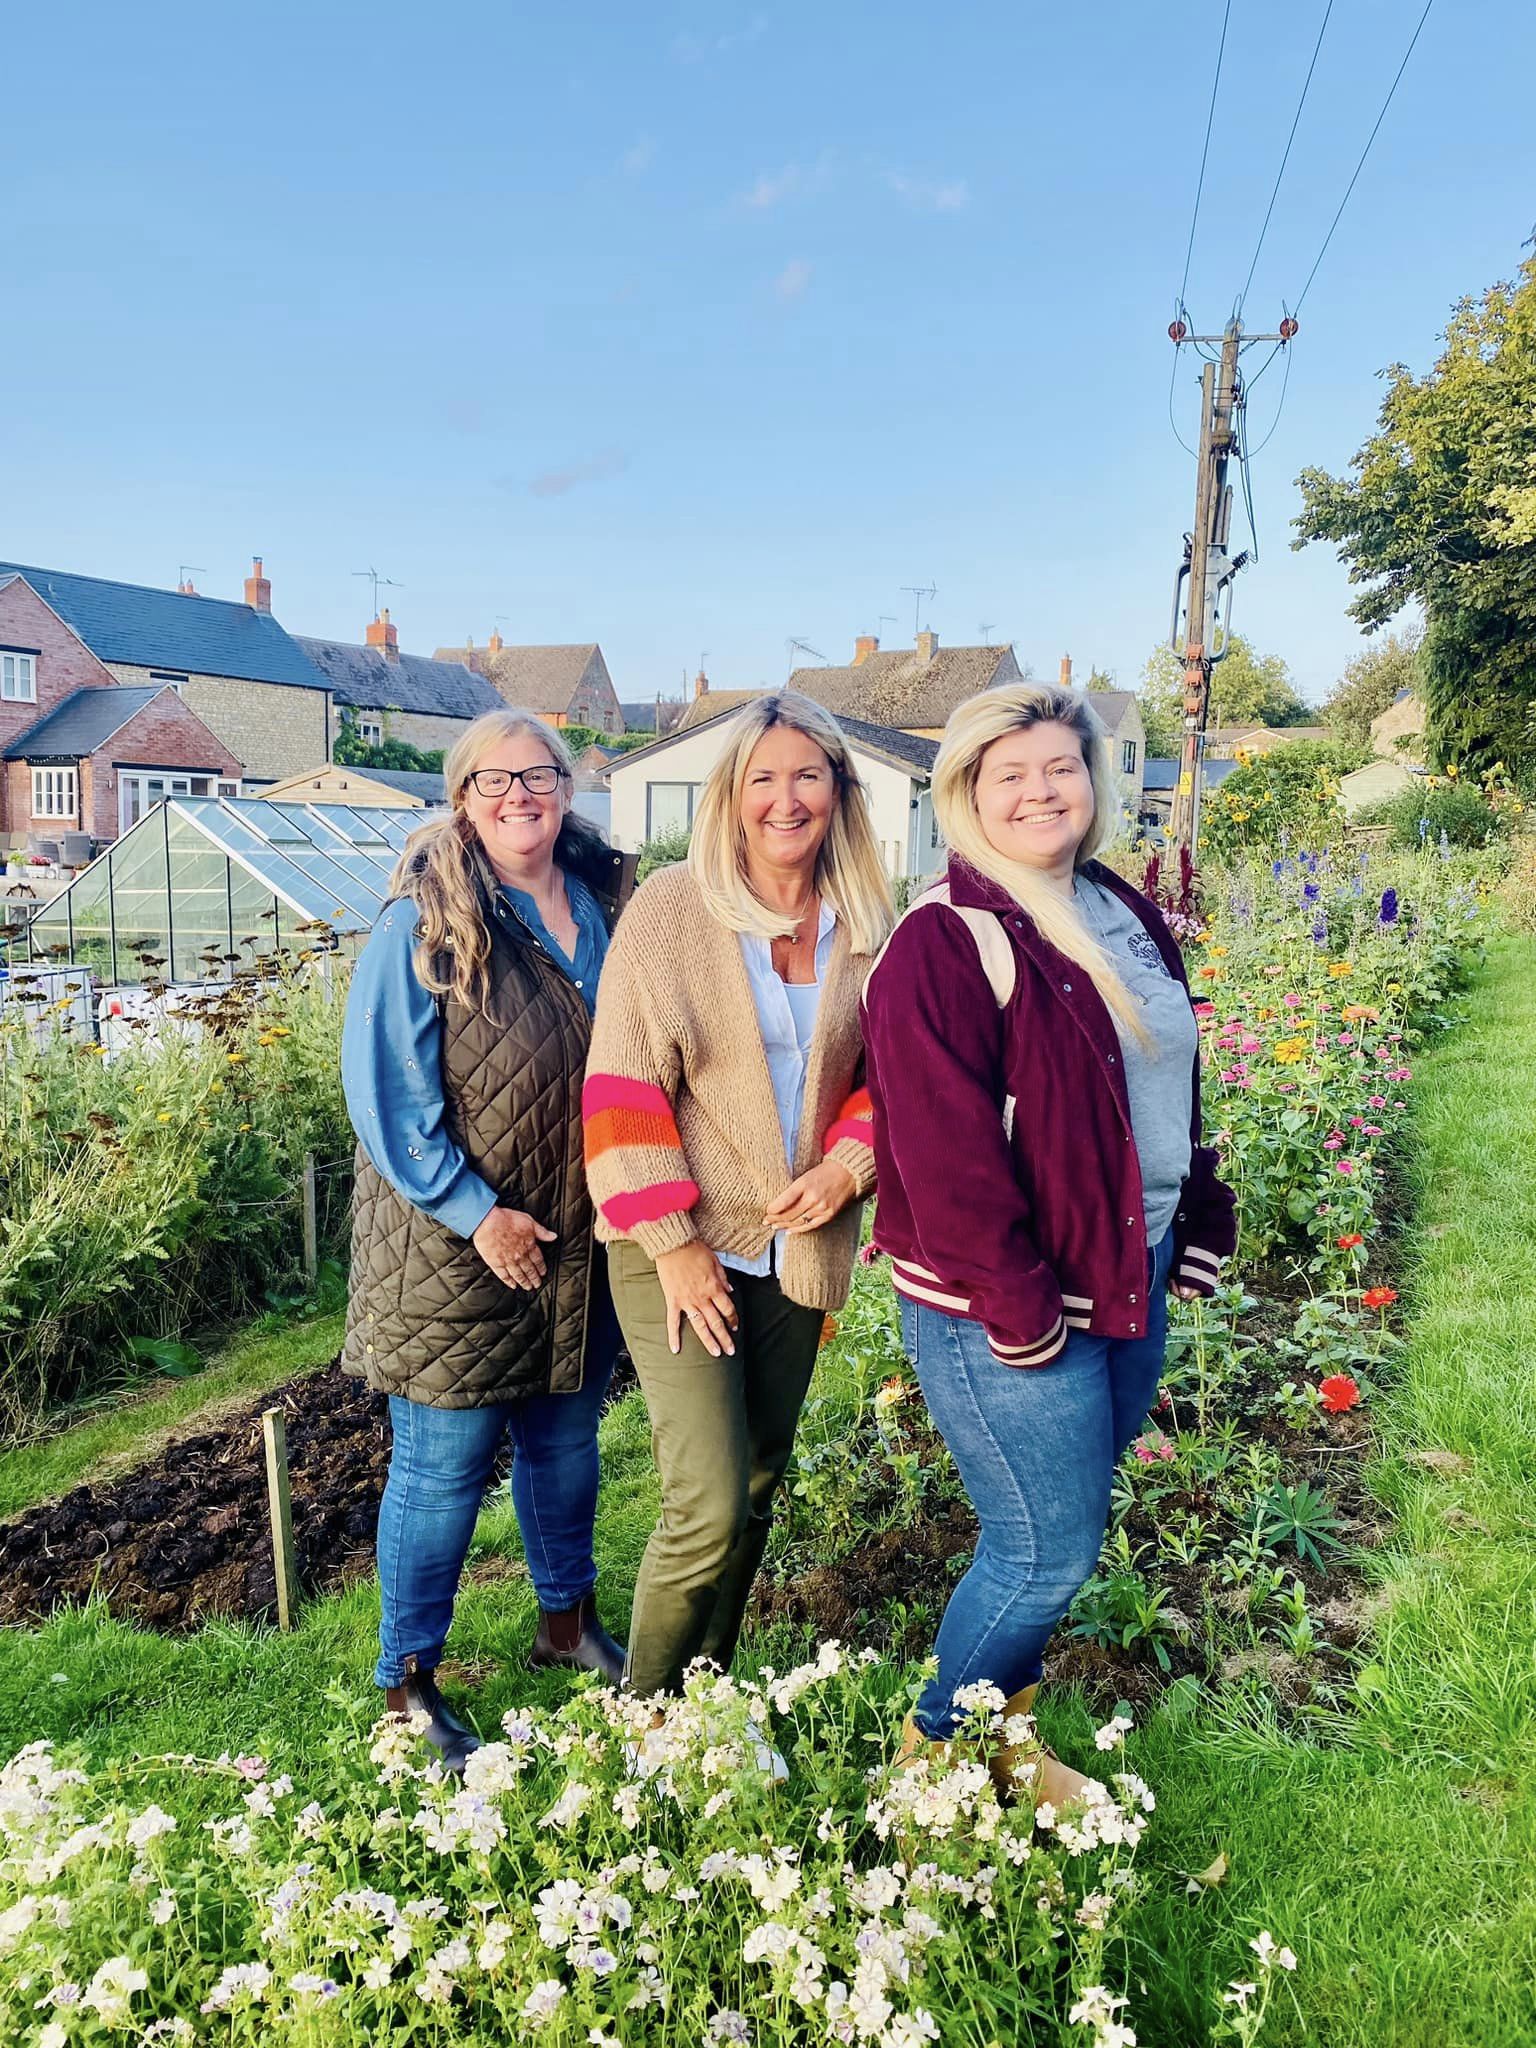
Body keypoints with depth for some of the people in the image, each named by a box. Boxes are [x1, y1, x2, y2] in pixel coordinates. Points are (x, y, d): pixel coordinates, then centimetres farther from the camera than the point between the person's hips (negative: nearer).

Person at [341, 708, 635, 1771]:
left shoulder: (602, 908, 6)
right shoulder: (423, 922, -11)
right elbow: (385, 1085, -14)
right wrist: (472, 1210, -18)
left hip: (581, 1245, 5)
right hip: (455, 1250, -5)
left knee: (567, 1440, 20)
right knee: (443, 1466, 5)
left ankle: (569, 1618, 42)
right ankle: (408, 1681, 24)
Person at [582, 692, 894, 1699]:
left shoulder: (864, 928, 3)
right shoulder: (672, 909, -9)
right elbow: (623, 1084, -10)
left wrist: (852, 1161, -7)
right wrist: (671, 1240, -13)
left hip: (797, 1244, 5)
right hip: (682, 1249, -4)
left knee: (760, 1490, 15)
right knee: (709, 1508, -9)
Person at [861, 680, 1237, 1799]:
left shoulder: (1126, 915, 8)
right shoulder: (945, 943, -18)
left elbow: (1173, 1079, 17)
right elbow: (944, 1149, -23)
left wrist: (1200, 1223, 14)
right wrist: (1018, 1309, -21)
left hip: (1134, 1279, 8)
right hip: (1007, 1307, -8)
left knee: (1058, 1529, 19)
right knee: (1049, 1551, 2)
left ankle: (1003, 1736, 40)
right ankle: (934, 1751, 28)